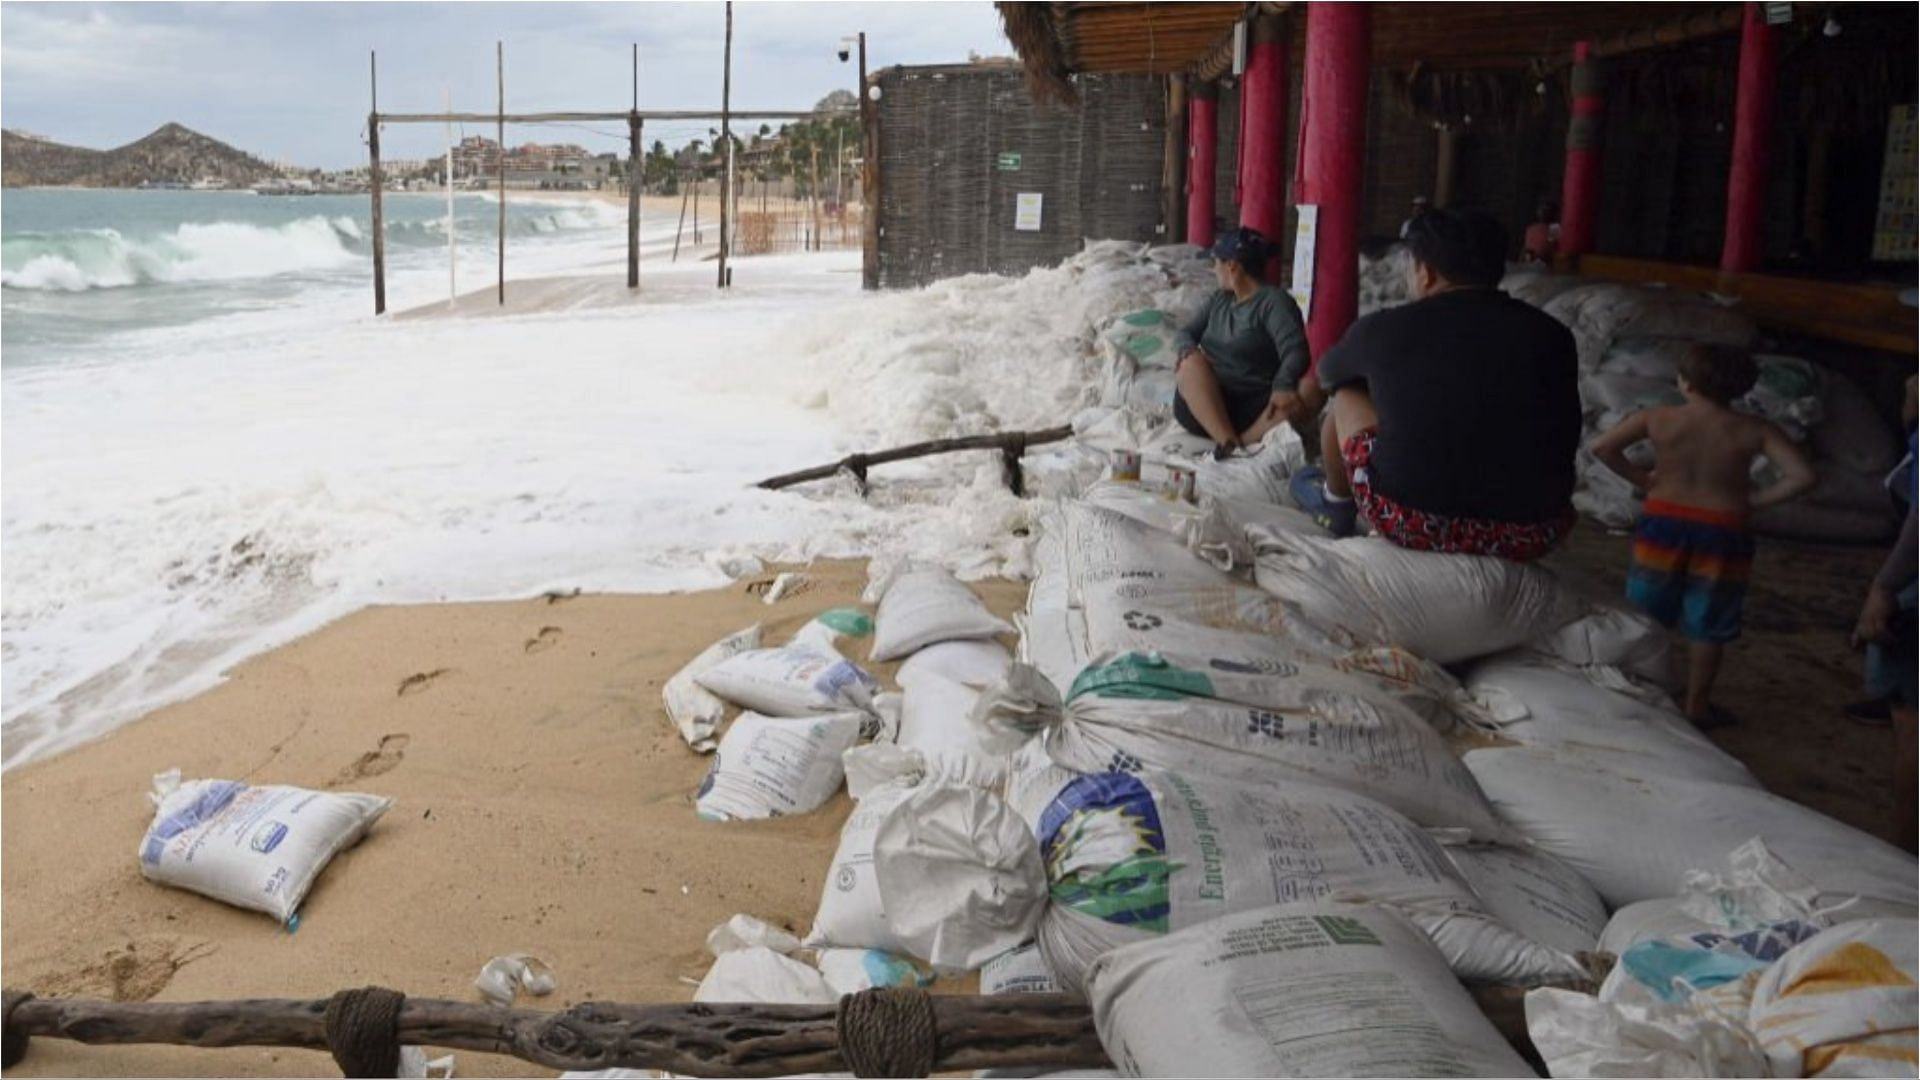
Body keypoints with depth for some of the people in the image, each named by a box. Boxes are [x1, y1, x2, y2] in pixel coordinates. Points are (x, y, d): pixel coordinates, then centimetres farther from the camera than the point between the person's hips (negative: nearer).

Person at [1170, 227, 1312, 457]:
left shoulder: (1274, 300, -1)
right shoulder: (1218, 300, 19)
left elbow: (1294, 351, -14)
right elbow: (1185, 333, 16)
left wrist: (1283, 386, -35)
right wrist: (1186, 350, -10)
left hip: (1253, 409, -4)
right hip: (1201, 405, 5)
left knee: (1297, 401, -32)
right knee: (1190, 361, -27)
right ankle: (1227, 440, -36)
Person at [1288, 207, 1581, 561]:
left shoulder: (1384, 328, -1)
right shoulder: (1550, 334, 3)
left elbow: (1328, 373, 22)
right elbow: (1566, 440, 18)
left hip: (1409, 524, -2)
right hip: (1532, 536, 2)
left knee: (1346, 394, 21)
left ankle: (1335, 504, 40)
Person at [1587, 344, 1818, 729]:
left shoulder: (1656, 419, -7)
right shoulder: (1755, 431, -8)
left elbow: (1601, 447, -6)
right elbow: (1802, 475, -14)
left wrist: (1643, 479, 4)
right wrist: (1755, 500, -3)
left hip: (1662, 523, 1)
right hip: (1722, 533, -1)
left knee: (1645, 617, 16)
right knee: (1708, 628, 13)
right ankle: (1697, 705, 22)